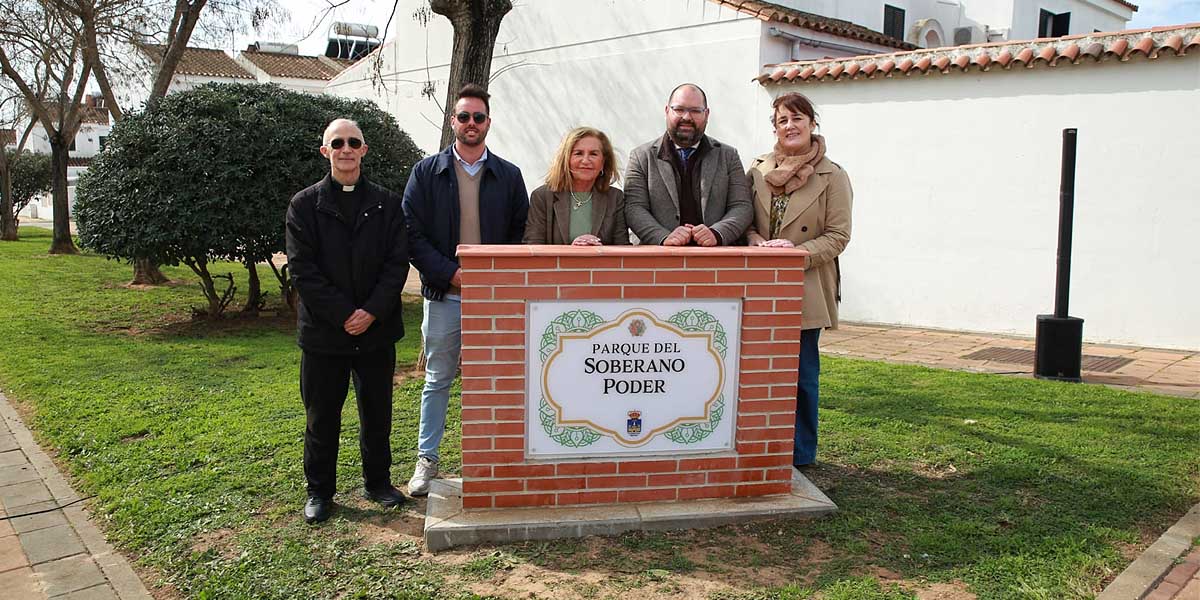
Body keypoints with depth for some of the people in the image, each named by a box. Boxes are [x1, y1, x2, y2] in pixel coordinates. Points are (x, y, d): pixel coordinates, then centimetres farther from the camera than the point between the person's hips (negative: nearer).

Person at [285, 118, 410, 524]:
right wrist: (344, 314, -15)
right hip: (323, 331, -1)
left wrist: (372, 312, -14)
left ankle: (378, 482, 29)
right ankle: (319, 491, 24)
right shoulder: (305, 205, 0)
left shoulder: (387, 203, 5)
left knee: (377, 412, 13)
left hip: (377, 329, 2)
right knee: (321, 416, 9)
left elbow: (397, 263, -2)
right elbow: (302, 269, -7)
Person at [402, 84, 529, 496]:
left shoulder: (509, 175, 7)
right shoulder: (426, 172, 3)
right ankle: (426, 459, 21)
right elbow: (412, 233, -3)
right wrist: (450, 273, -12)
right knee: (437, 380, 9)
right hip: (444, 296, -1)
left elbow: (521, 234, 6)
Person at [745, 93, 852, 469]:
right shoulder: (757, 170, 9)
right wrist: (757, 242, -8)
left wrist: (797, 253, -17)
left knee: (801, 373, 2)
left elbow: (838, 235, -4)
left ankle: (800, 453, 16)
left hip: (806, 289, -3)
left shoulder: (832, 177, -2)